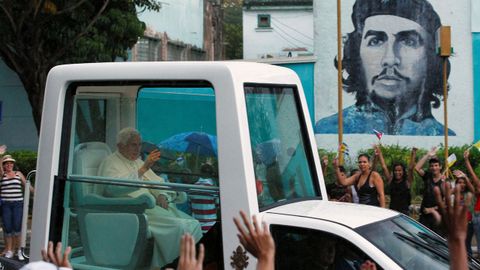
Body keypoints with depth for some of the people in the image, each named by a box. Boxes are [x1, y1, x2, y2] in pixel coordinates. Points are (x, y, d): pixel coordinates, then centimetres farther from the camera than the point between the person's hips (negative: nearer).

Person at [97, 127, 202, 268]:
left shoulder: (138, 162, 28)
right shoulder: (110, 163, 2)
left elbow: (157, 182, 26)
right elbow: (115, 187, -19)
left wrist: (162, 195, 1)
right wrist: (143, 168, -24)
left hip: (151, 205, 8)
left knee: (193, 224, -14)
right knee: (178, 226, -29)